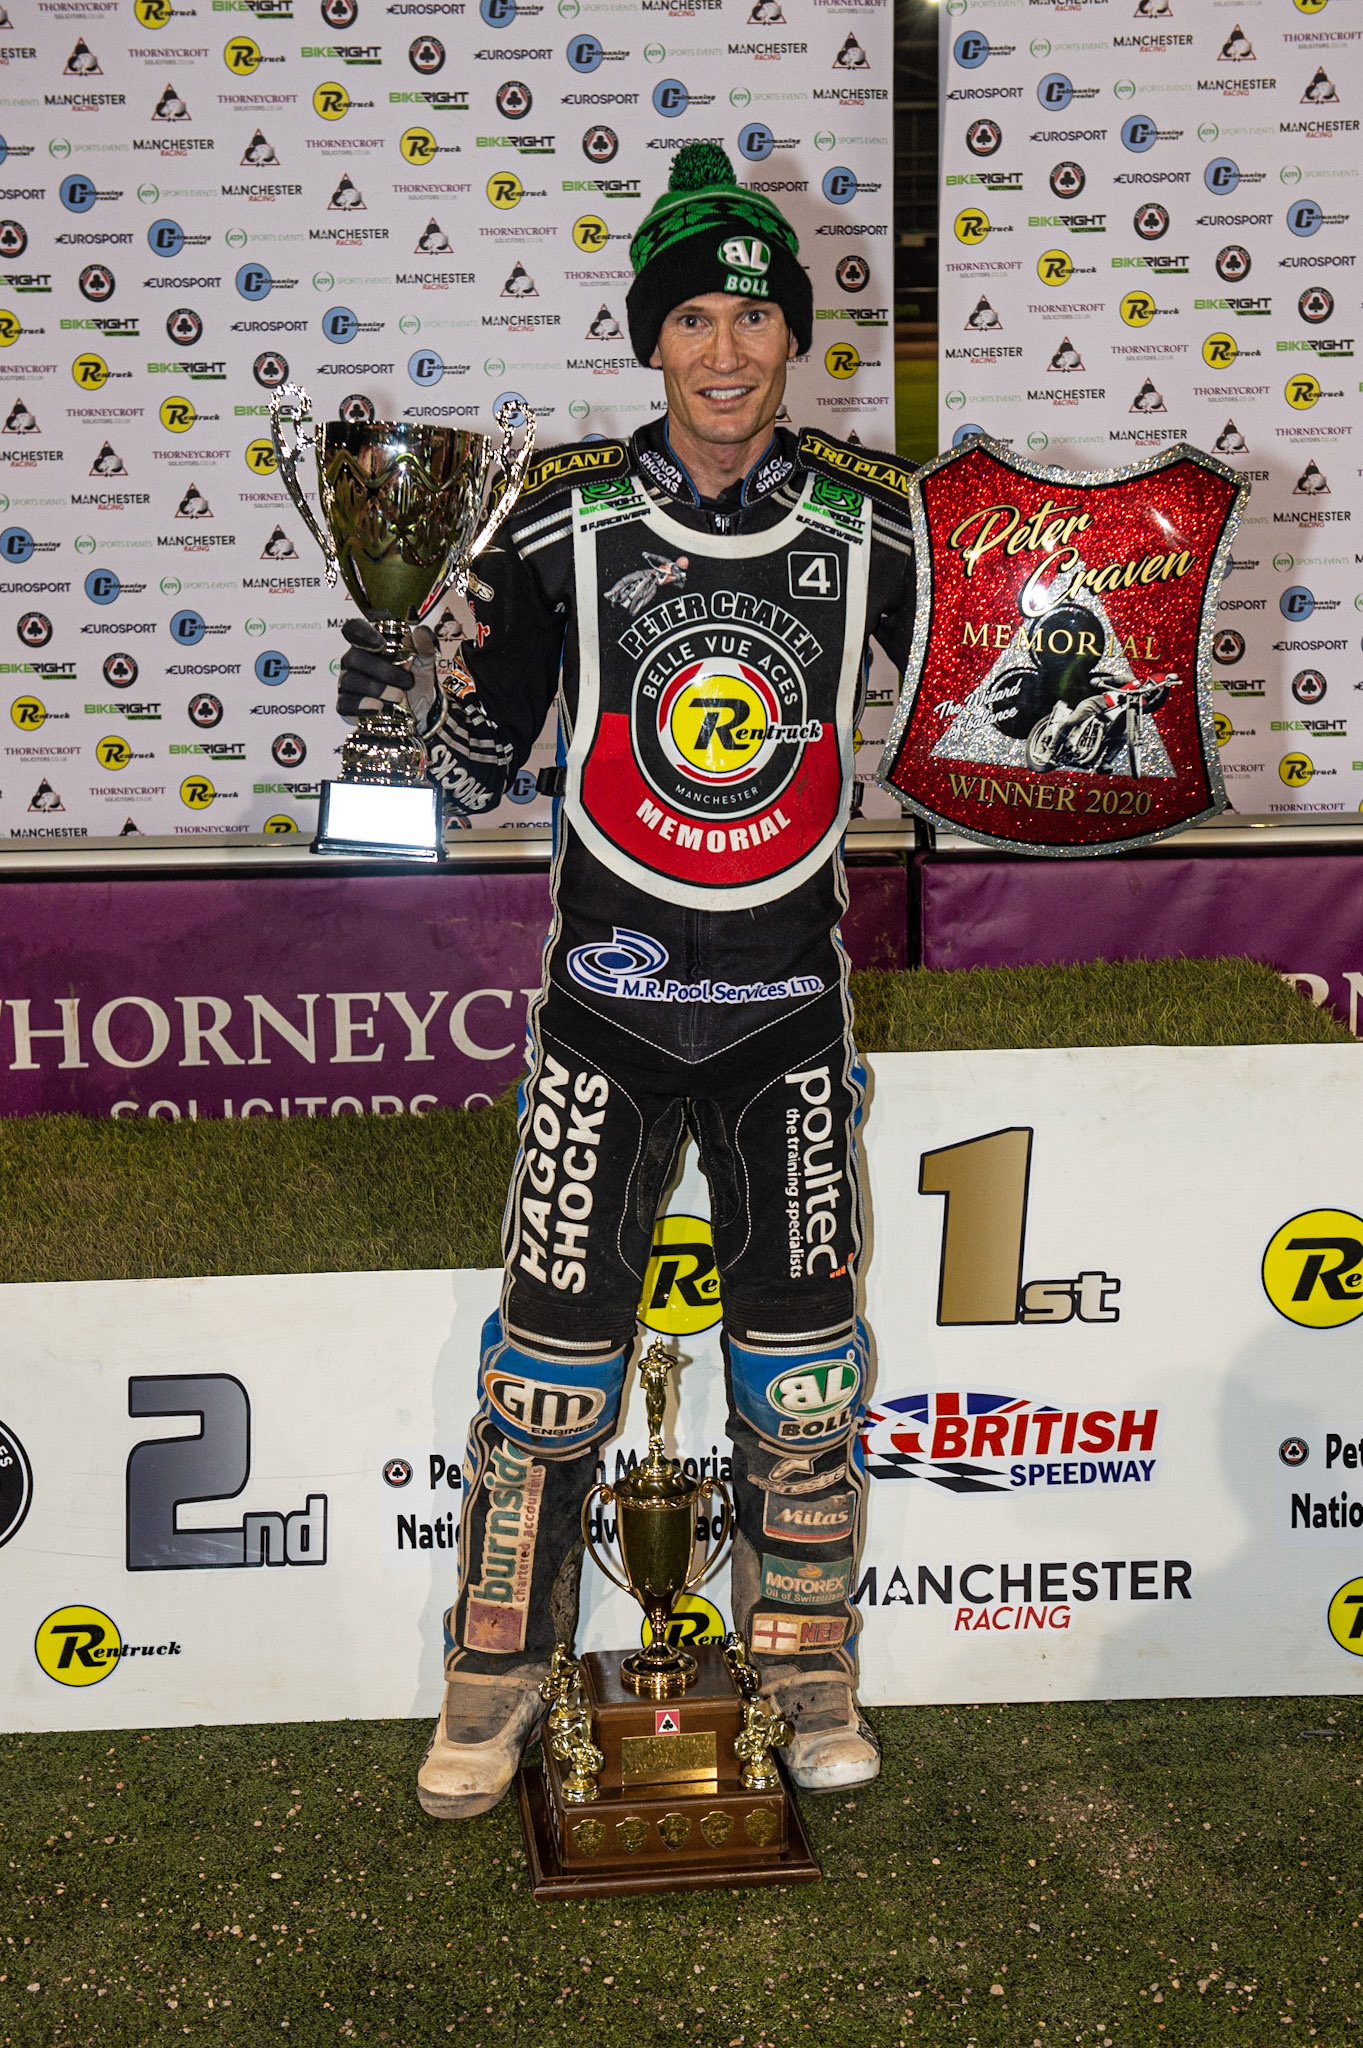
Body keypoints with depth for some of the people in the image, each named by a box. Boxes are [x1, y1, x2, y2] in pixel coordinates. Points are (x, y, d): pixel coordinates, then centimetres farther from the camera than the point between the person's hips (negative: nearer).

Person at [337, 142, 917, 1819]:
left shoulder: (872, 517, 0)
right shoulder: (565, 517, -4)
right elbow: (480, 773, 0)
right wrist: (404, 697, -19)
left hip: (790, 999, 1)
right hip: (608, 990, -1)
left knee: (801, 1353, 7)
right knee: (554, 1349, 1)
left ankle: (808, 1669, 25)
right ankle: (496, 1677, 18)